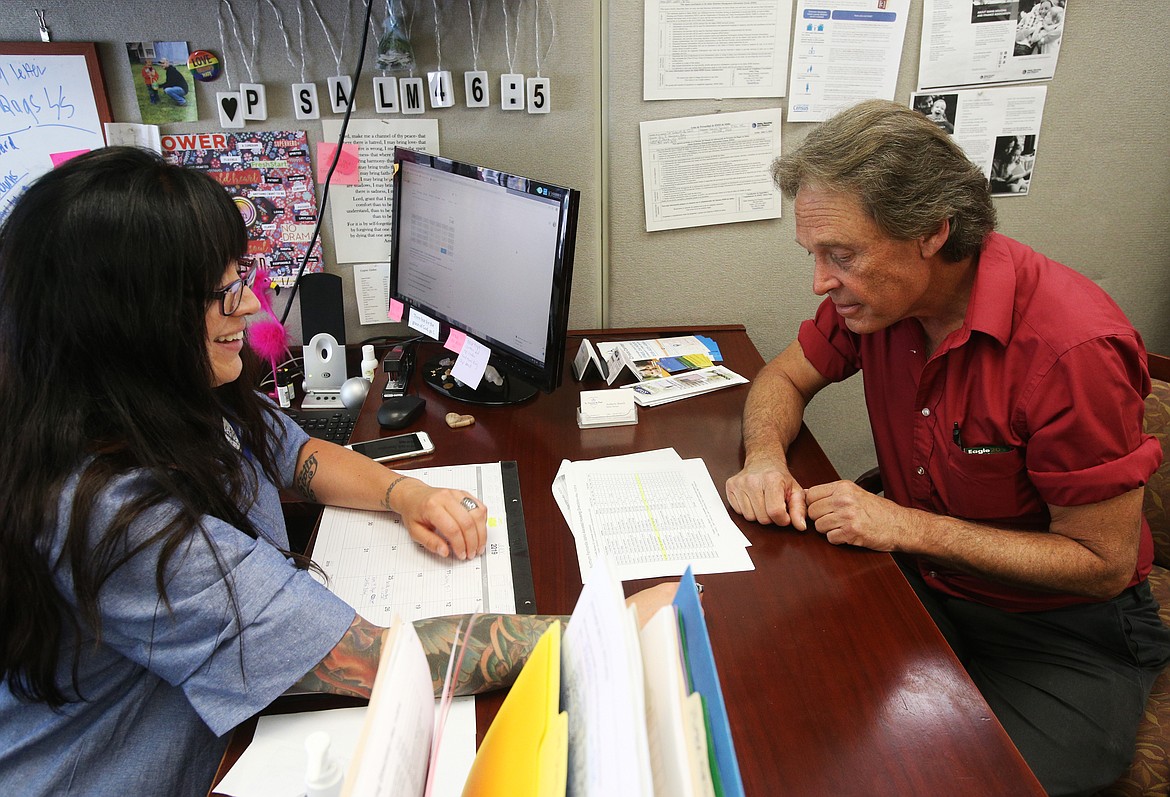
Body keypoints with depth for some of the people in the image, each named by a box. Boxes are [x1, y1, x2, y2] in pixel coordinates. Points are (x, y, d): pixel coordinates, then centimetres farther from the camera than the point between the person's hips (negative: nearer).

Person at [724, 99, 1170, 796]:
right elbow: (785, 377, 7)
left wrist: (909, 528, -27)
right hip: (919, 582, 5)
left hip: (1065, 631, -4)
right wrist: (766, 456, -15)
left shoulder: (1073, 347, -27)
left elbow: (1104, 563, -20)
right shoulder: (875, 293, -9)